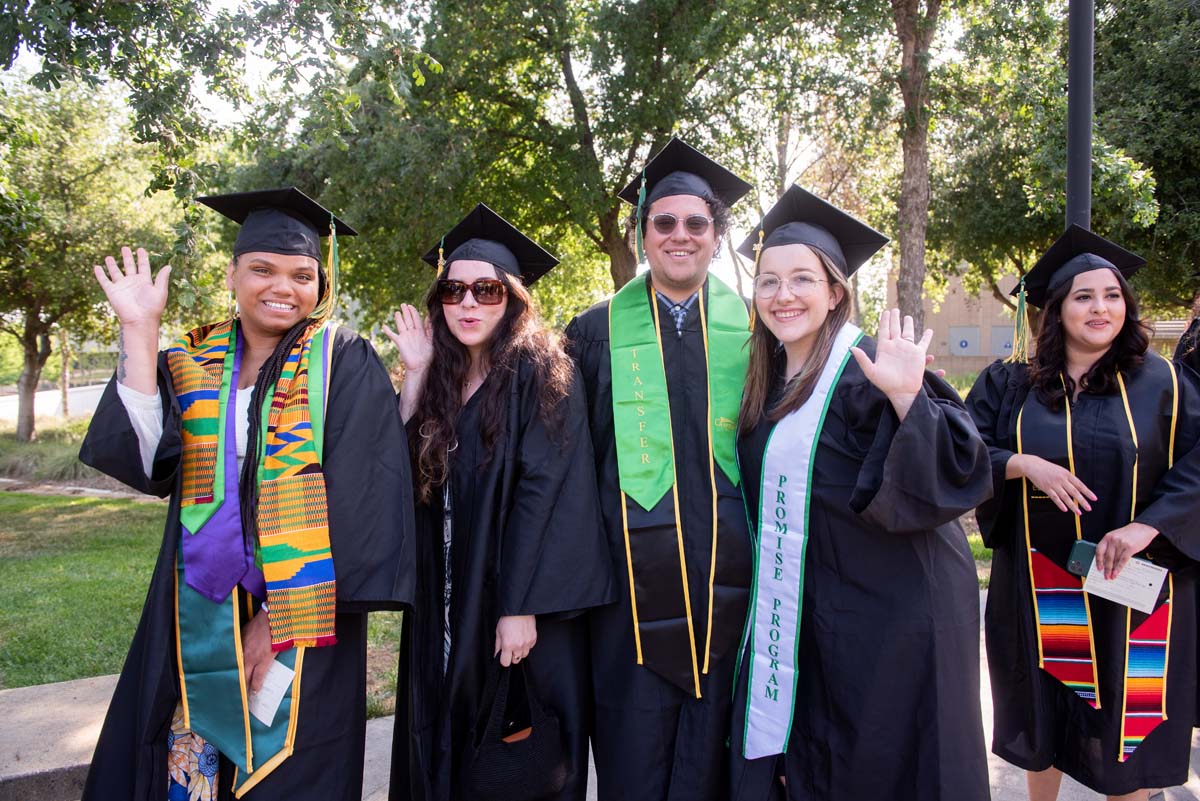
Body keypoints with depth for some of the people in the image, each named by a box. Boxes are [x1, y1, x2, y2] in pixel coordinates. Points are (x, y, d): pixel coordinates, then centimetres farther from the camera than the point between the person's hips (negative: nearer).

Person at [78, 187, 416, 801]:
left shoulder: (343, 364, -5)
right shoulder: (193, 363, 7)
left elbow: (355, 495, -12)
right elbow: (148, 461, -8)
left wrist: (283, 612, -15)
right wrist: (139, 333, -9)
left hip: (302, 619, -3)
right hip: (198, 617, 3)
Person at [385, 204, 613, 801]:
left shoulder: (542, 374, -9)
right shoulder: (439, 381, 9)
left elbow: (546, 492, -17)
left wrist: (522, 609, -21)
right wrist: (415, 372, -1)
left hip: (517, 611, -6)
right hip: (444, 612, 6)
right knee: (444, 750, 15)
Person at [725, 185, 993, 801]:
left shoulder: (872, 367, -14)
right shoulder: (765, 380, 6)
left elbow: (959, 471, -23)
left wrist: (907, 399, -36)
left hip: (886, 611, -6)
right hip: (796, 613, 6)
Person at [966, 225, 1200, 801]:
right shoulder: (1011, 384, 1)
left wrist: (1148, 525, -18)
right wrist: (1023, 464, -20)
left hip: (1131, 584, -1)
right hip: (1040, 586, 1)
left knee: (1126, 710, 9)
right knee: (1044, 708, 13)